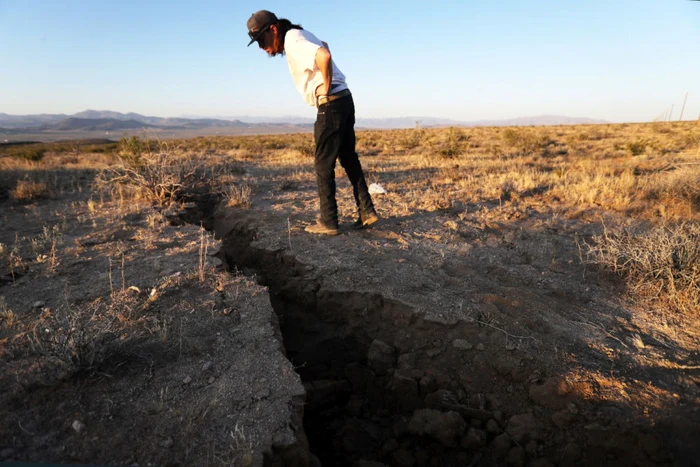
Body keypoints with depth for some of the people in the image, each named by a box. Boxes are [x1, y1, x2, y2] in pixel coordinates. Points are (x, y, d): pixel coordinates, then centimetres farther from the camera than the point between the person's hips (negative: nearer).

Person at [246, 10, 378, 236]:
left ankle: (328, 221, 4)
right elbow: (323, 51, 37)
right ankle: (366, 211, 18)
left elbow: (324, 56, -30)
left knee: (323, 164, -2)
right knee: (349, 158, 14)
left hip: (331, 104, -10)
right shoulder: (299, 36, 18)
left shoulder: (292, 41, -12)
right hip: (344, 100, 10)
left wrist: (325, 91, -16)